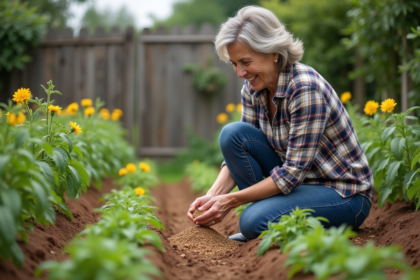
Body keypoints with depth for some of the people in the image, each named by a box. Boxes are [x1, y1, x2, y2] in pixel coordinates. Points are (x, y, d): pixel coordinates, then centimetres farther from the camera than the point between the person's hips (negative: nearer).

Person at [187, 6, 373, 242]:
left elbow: (293, 172, -27)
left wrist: (231, 201, -24)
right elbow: (239, 148, 1)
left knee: (255, 222, -30)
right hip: (298, 181, 8)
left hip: (344, 194, -7)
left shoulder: (306, 88, -27)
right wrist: (213, 196, -16)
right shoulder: (253, 89, -4)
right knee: (232, 133, -12)